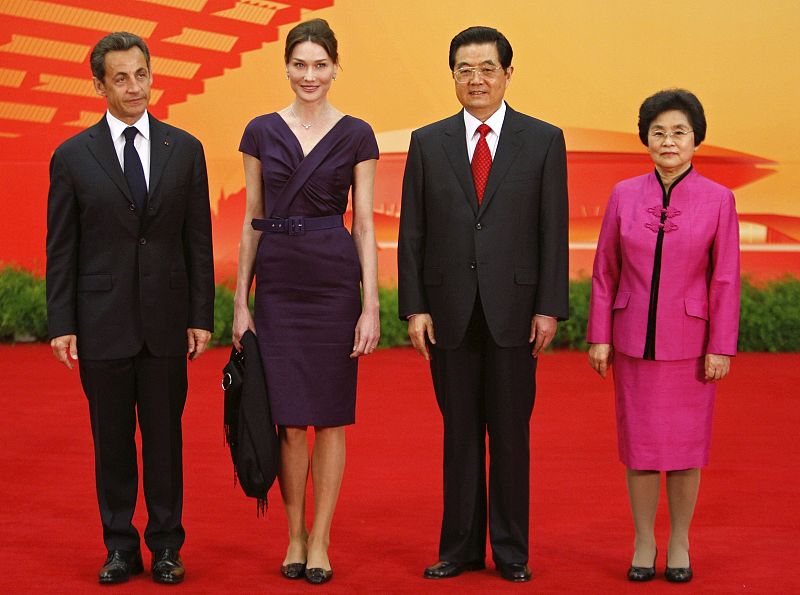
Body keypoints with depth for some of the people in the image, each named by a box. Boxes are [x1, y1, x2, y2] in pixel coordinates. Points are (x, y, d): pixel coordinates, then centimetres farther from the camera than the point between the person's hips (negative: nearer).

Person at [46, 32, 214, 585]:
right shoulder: (73, 156, 1)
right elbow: (61, 249, 1)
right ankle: (121, 546, 19)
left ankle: (166, 546, 18)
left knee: (165, 436, 7)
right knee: (112, 438, 7)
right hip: (102, 320, 0)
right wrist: (61, 324, -4)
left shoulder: (185, 149, 4)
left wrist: (201, 316, 0)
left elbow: (199, 241, 5)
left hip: (166, 318, 1)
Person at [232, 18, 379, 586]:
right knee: (289, 420, 3)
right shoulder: (262, 132, 6)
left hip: (334, 282, -1)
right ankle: (295, 536, 18)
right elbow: (252, 221, 8)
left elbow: (364, 225, 0)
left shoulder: (356, 135, 1)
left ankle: (320, 542, 12)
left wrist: (371, 306, -7)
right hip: (278, 283, 1)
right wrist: (241, 302, 4)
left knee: (330, 417, 3)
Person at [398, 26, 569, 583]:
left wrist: (550, 308, -6)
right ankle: (460, 547, 17)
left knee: (511, 432, 5)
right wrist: (414, 307, -2)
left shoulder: (543, 140, 3)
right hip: (450, 311, 1)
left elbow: (554, 231, 0)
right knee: (460, 432, 8)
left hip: (513, 309, -1)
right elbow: (412, 233, 5)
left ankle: (511, 550, 15)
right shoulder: (428, 142, 6)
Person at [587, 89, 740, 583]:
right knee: (639, 441, 7)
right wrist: (599, 337, 1)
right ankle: (644, 544, 20)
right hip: (634, 340, 2)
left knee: (685, 444, 6)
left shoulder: (718, 199, -4)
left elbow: (726, 279, -4)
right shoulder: (624, 195, 1)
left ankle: (680, 546, 21)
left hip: (689, 344, -1)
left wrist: (721, 348, -7)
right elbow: (605, 271, 5)